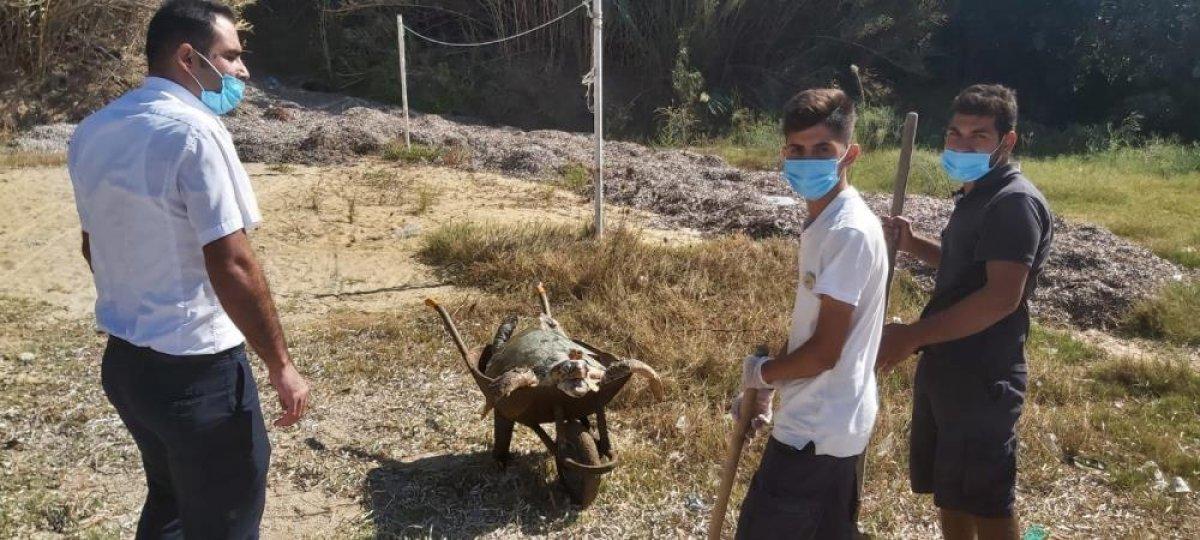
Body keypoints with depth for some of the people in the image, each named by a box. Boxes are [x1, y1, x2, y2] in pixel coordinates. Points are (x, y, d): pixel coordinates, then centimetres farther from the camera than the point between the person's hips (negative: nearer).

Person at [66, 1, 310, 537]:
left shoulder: (93, 132, 6)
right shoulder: (194, 132, -21)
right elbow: (231, 267, -24)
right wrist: (281, 365, -15)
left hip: (123, 360, 9)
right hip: (196, 370, -8)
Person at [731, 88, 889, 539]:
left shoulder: (849, 231, -23)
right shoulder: (824, 221, 8)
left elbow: (825, 350, -23)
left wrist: (760, 373, -6)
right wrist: (765, 391, 10)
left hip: (817, 430, -9)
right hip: (832, 424, 9)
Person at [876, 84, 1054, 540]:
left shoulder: (1015, 202, -19)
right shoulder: (975, 195, 12)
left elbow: (1001, 297, -27)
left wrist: (913, 335, -24)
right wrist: (913, 244, 6)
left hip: (982, 378, -9)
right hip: (946, 368, 9)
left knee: (985, 500, 5)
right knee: (949, 486, 20)